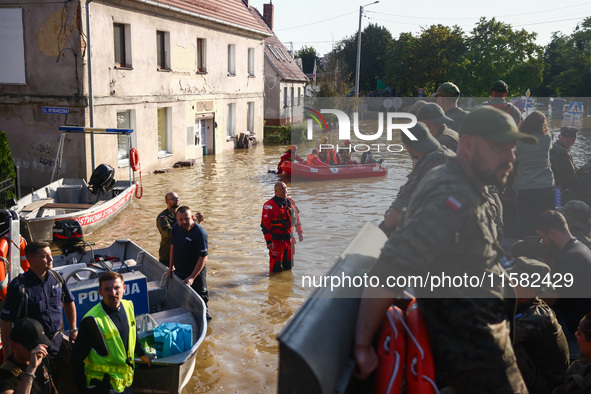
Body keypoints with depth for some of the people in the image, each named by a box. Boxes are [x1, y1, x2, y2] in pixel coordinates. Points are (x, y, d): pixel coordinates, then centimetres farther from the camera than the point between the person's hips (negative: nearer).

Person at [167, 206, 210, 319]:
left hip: (196, 272, -6)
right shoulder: (176, 228, -4)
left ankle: (204, 311, 35)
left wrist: (192, 277, -25)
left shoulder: (200, 233, -25)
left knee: (200, 297, 10)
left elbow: (203, 257, -25)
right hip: (179, 271, 6)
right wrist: (171, 266, 14)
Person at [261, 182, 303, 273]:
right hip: (276, 240, -6)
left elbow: (297, 218, 21)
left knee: (289, 266, 14)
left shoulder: (291, 202, 8)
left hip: (289, 239, 6)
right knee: (276, 267, -3)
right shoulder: (270, 205, -13)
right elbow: (265, 224, -15)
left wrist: (300, 232, 19)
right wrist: (268, 241, -18)